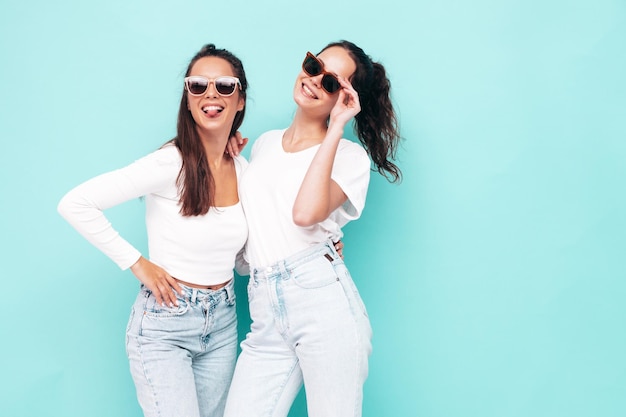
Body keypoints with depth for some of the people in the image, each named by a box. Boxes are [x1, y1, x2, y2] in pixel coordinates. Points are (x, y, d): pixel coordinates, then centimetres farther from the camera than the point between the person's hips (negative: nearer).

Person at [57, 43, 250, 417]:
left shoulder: (245, 170, 2)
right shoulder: (170, 164, -17)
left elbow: (243, 260, 9)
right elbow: (74, 205, -18)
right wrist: (137, 263, -15)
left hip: (223, 322, 6)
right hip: (165, 323, -6)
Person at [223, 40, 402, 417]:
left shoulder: (350, 156, 3)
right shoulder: (264, 144, 19)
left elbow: (306, 213, -18)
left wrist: (335, 130, -12)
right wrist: (230, 164, 15)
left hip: (324, 300, -4)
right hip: (266, 316, 5)